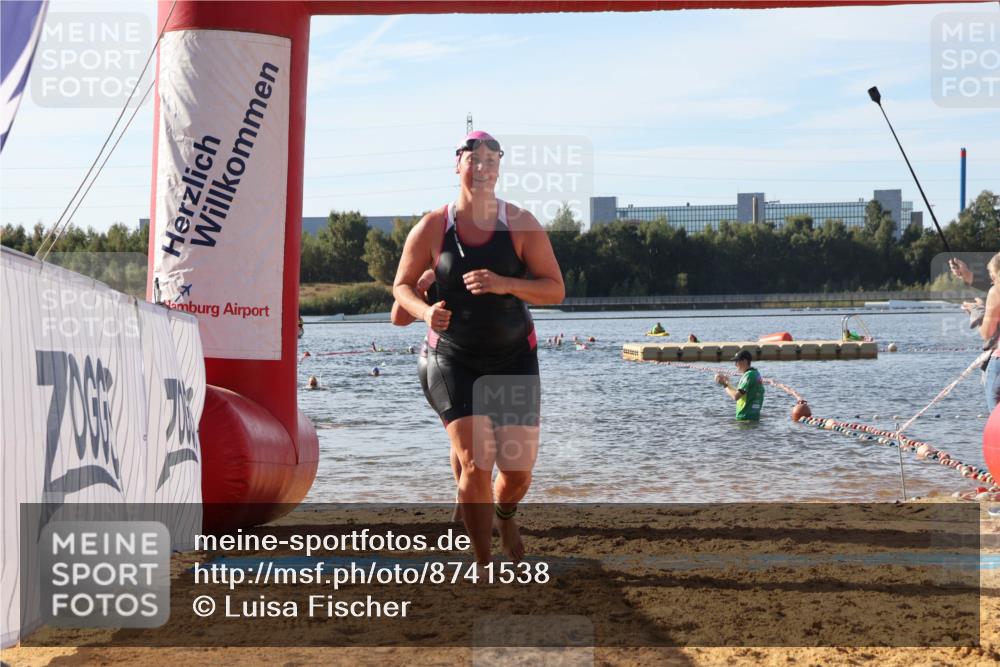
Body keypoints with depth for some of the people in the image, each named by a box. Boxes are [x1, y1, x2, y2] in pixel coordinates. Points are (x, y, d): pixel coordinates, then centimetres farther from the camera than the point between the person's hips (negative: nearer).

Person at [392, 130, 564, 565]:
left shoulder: (521, 225, -4)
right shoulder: (432, 228, -4)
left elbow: (555, 289, -7)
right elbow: (402, 285, 6)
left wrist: (505, 284, -25)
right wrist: (426, 312, -16)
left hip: (514, 358, 1)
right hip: (454, 360, -1)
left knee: (518, 470, 2)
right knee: (474, 464, -15)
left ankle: (504, 516, 40)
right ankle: (483, 567, 0)